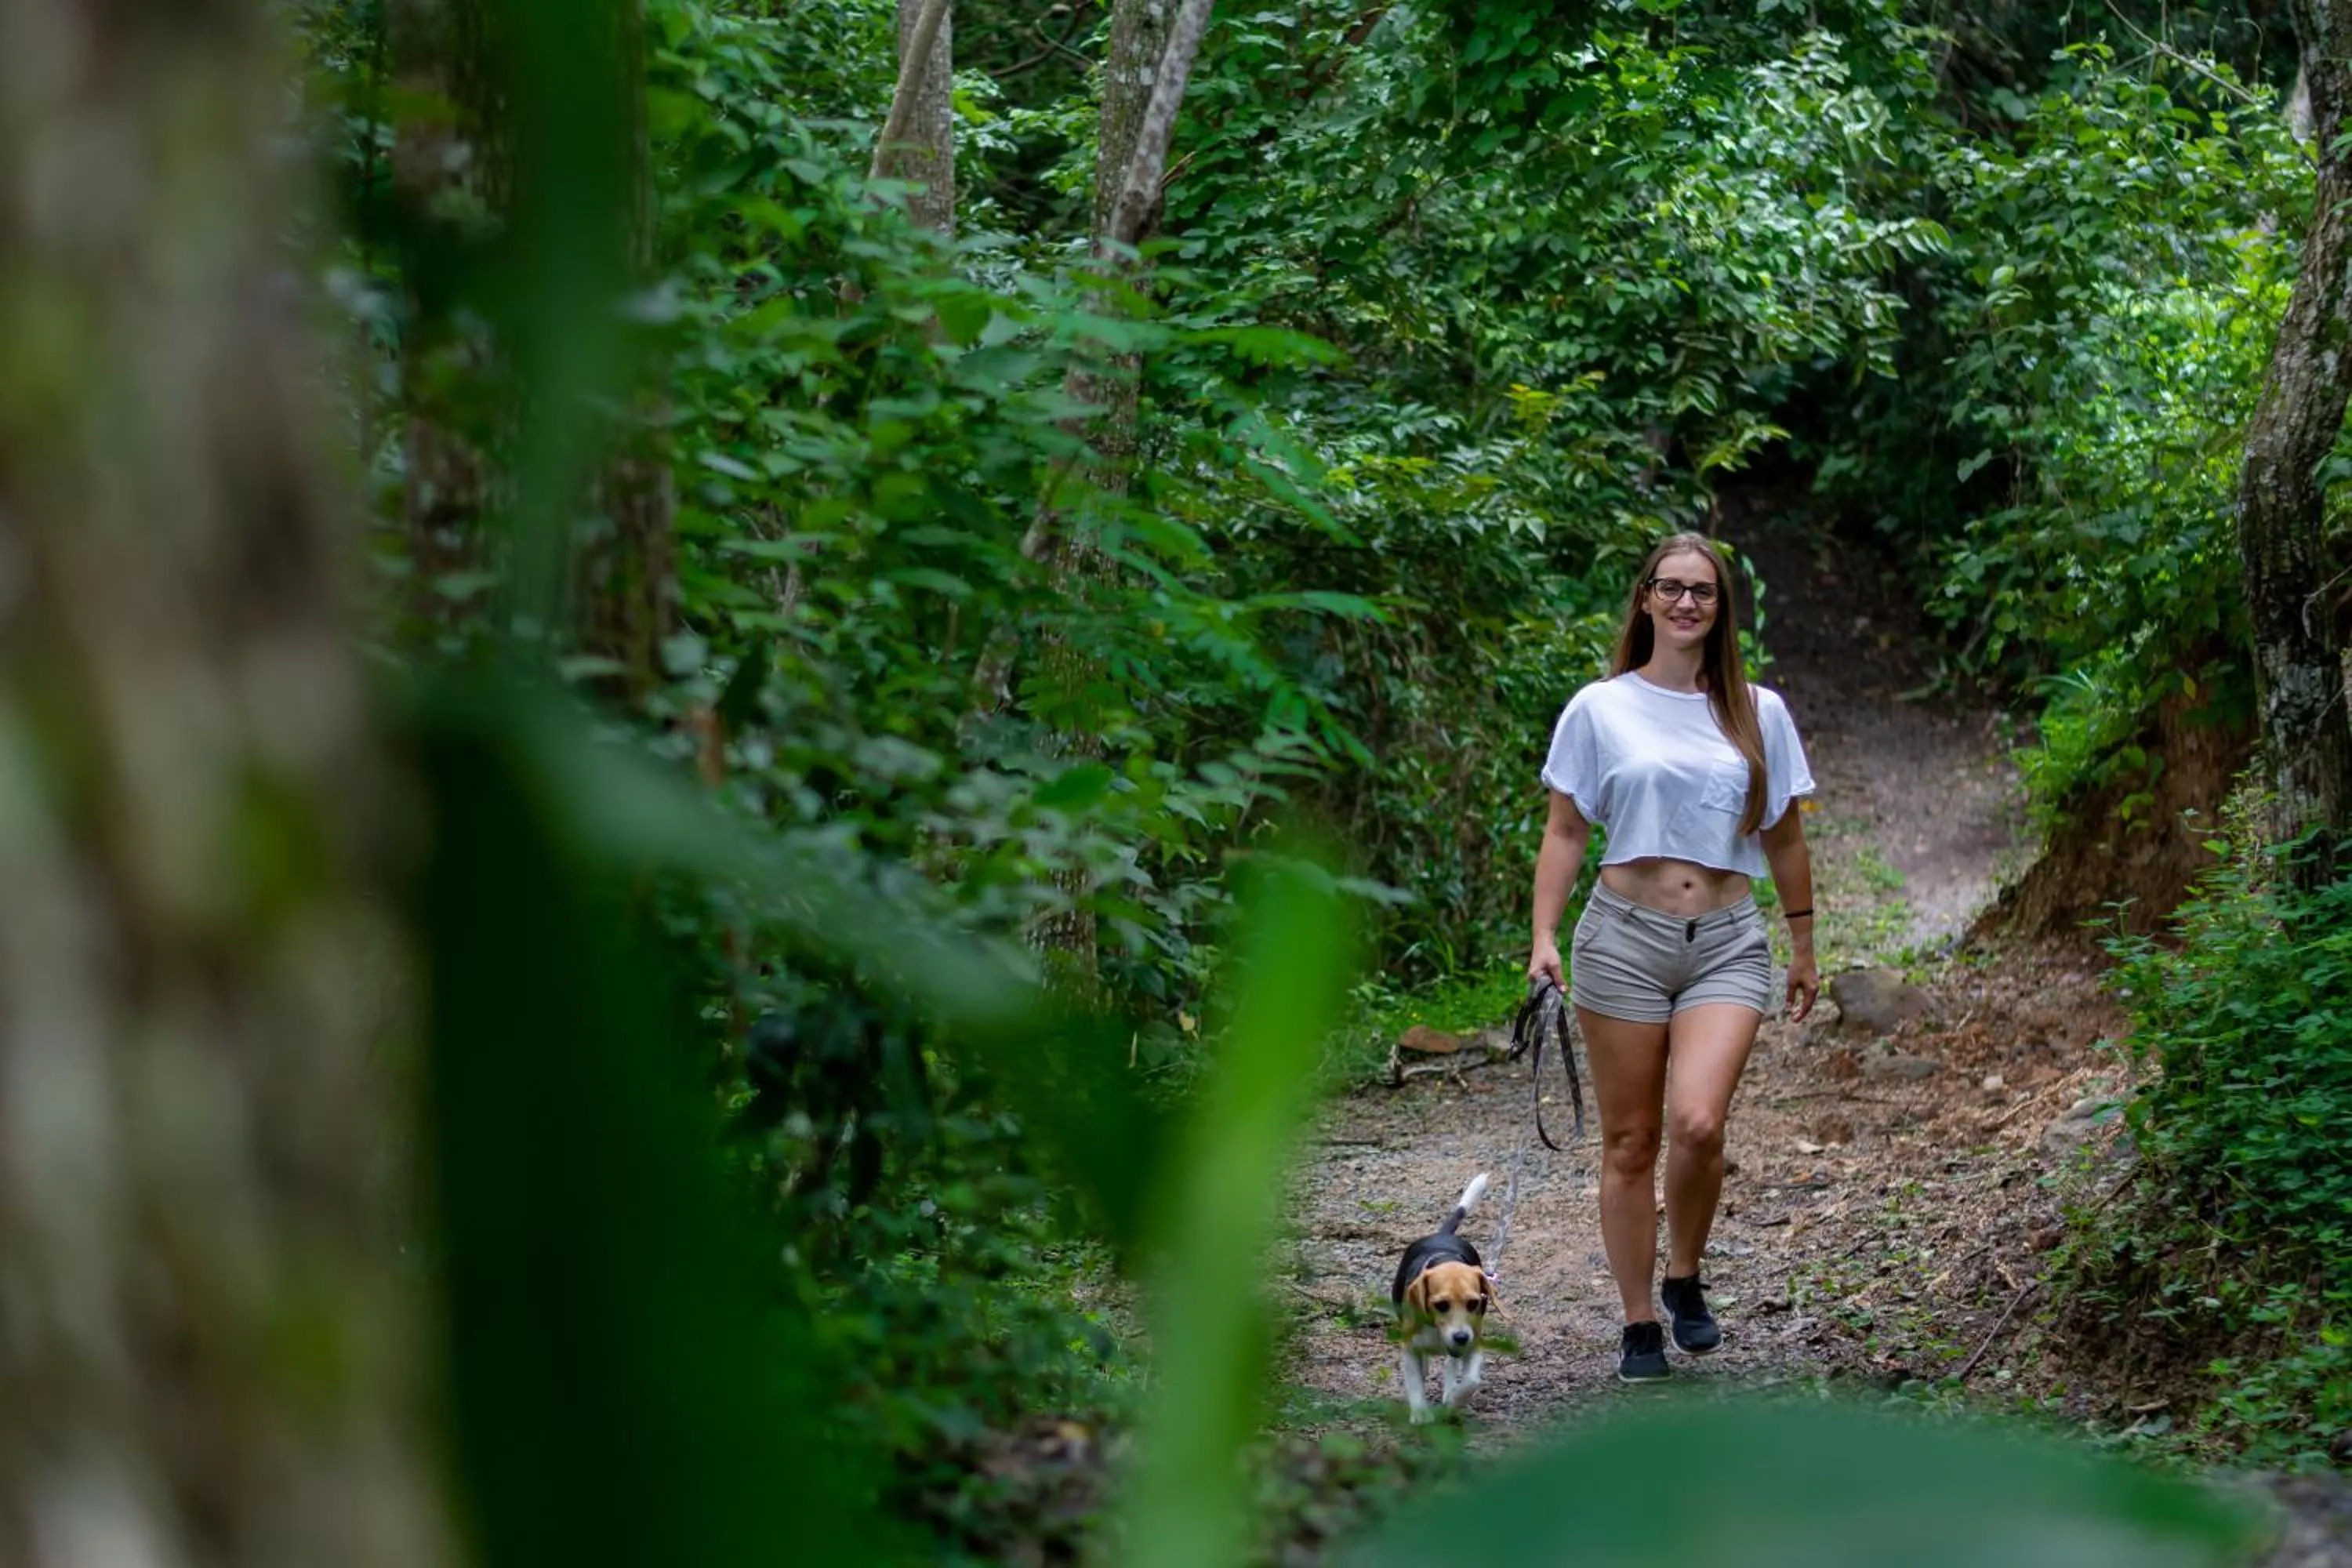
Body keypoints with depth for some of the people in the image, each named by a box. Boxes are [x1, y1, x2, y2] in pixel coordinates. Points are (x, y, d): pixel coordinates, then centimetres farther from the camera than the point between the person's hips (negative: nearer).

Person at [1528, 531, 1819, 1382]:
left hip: (1727, 942, 0)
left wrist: (1803, 949, 17)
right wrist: (1545, 938, -5)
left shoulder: (1759, 712, 7)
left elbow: (1784, 838, 14)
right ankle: (1639, 1325, 14)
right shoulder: (1599, 708, 2)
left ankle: (1685, 1279, 6)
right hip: (1624, 936, 0)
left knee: (1697, 1124, -19)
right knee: (1630, 1142, 2)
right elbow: (1564, 832, 4)